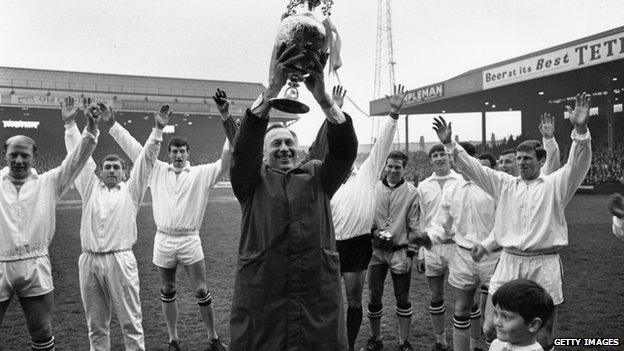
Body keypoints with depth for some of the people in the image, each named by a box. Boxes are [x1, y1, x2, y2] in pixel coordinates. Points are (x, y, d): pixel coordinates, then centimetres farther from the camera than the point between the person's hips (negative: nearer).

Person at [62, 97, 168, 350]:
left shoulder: (130, 190, 9)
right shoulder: (91, 188, 15)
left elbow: (146, 159, 3)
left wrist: (158, 129, -4)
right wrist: (70, 124, 9)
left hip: (120, 261, -3)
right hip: (89, 262, 3)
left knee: (131, 322, 1)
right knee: (96, 325, 12)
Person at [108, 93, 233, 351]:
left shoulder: (201, 174, -1)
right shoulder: (158, 171, 6)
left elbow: (224, 163, -14)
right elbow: (133, 147, 7)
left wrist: (229, 127, -25)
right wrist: (112, 124, 3)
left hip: (190, 240, -2)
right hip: (163, 240, 3)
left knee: (202, 291, 1)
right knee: (168, 292, 13)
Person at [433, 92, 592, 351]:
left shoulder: (554, 185, 3)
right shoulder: (505, 184, 11)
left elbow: (577, 165, -13)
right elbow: (473, 168, 8)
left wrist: (580, 131, -29)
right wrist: (449, 144, -2)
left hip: (543, 267, -2)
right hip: (509, 263, 3)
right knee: (490, 329, 2)